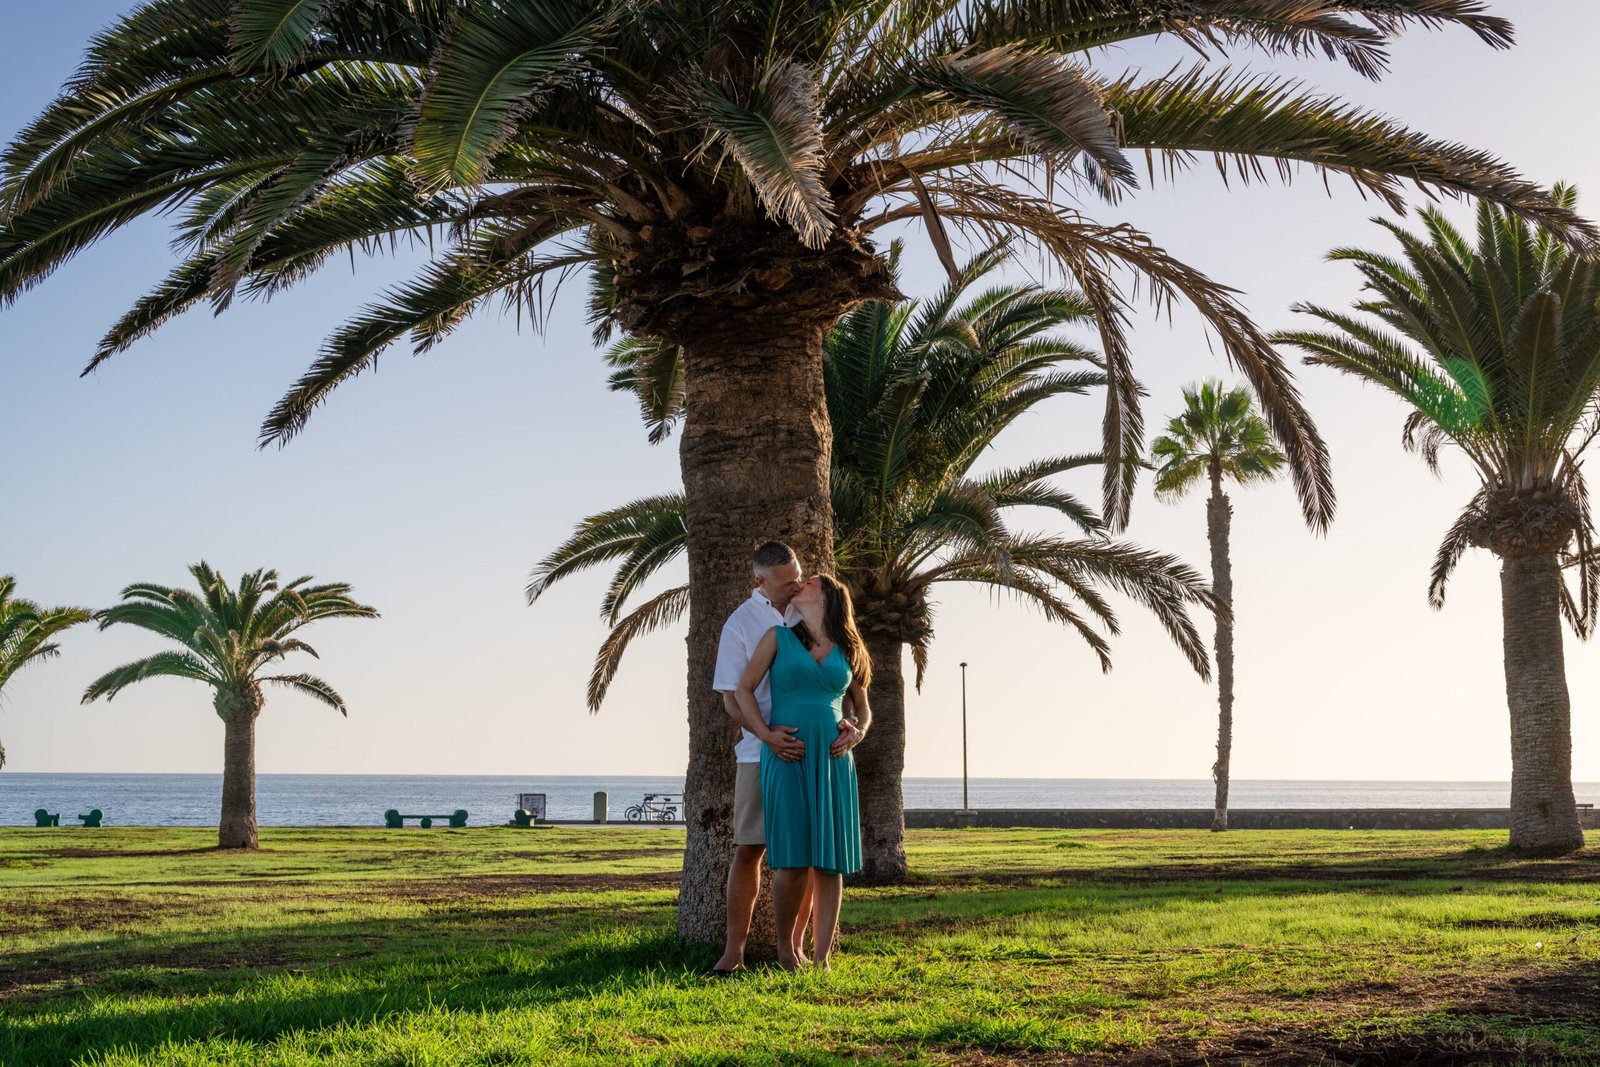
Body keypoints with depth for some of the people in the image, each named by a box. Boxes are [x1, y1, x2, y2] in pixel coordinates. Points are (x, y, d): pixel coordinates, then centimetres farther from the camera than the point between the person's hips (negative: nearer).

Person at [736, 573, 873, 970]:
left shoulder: (847, 650, 14)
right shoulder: (779, 637, 7)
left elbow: (863, 707, 22)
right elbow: (744, 689, 4)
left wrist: (857, 734, 1)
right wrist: (766, 734, -8)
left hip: (832, 760, 3)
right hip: (786, 758, -3)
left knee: (831, 862, 0)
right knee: (792, 861, -9)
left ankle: (822, 959, 7)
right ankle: (785, 946, 11)